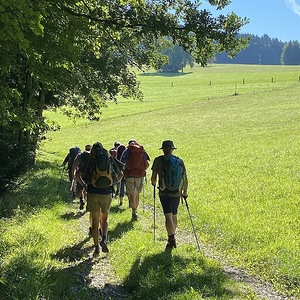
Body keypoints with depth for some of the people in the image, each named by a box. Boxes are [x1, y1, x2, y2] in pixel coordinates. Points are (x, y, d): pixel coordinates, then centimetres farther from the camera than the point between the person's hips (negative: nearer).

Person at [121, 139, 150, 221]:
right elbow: (147, 164, 2)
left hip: (130, 175, -3)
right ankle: (135, 211, 24)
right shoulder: (143, 151, 8)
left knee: (131, 195, -1)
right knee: (137, 195, 16)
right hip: (140, 176, 3)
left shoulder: (127, 151, 3)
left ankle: (134, 212, -15)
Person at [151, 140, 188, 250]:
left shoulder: (159, 160, -6)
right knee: (174, 216, 19)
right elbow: (185, 179, 7)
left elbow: (153, 178, -5)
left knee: (168, 216, -9)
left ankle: (172, 239, -21)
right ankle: (172, 237, 33)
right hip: (177, 193, 4)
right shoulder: (180, 161, 4)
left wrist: (154, 183, 18)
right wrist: (185, 192, 21)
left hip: (165, 193, -4)